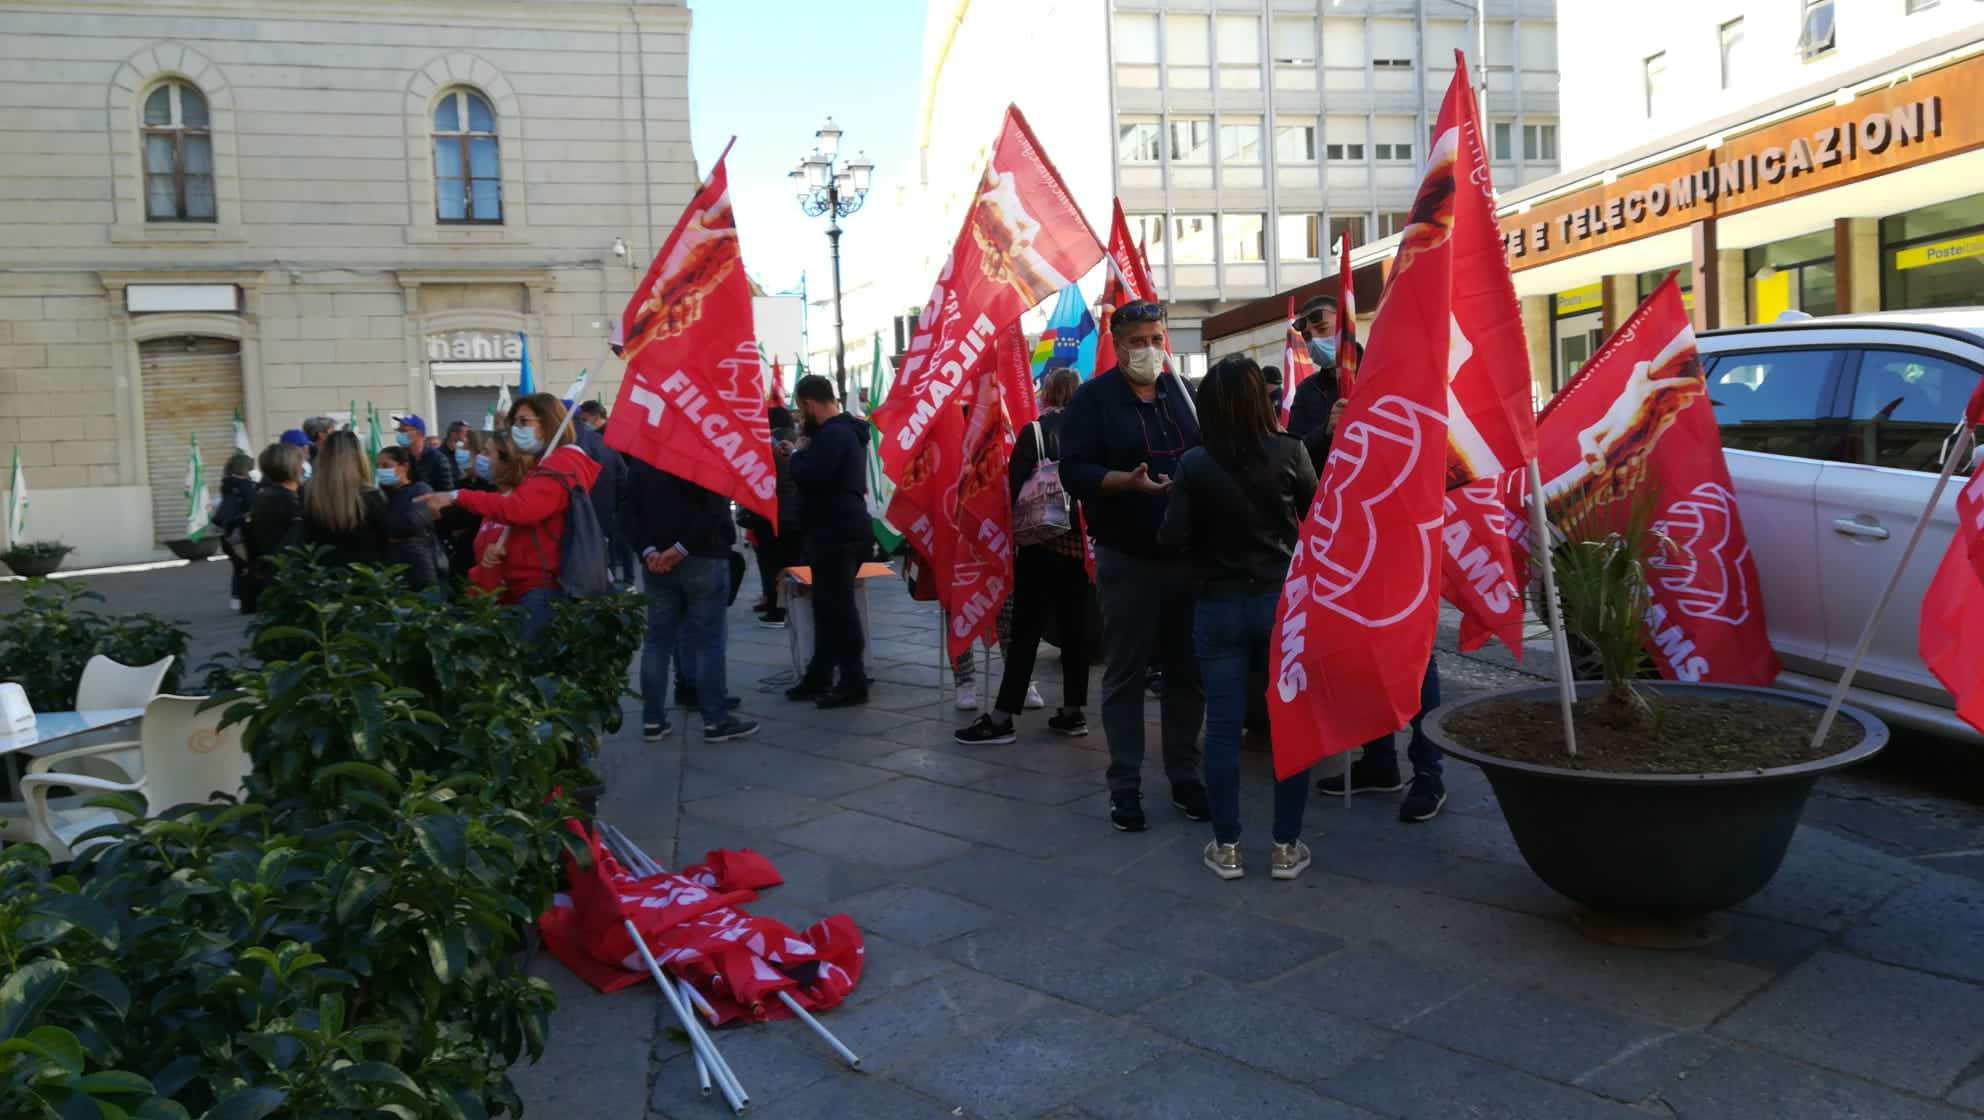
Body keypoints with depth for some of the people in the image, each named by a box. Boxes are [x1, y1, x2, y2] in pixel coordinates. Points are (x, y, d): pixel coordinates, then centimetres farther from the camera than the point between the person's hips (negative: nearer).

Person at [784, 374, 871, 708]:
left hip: (837, 533, -11)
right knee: (829, 606, 15)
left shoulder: (832, 434, -18)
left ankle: (854, 683, -2)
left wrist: (798, 453, -7)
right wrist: (805, 453, 6)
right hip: (840, 530, 11)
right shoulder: (844, 430, 16)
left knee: (839, 608, -7)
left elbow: (807, 476, -25)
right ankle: (819, 676, 23)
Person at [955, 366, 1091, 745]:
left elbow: (1015, 487, -9)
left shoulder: (1034, 432, -6)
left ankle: (1002, 717, -2)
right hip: (1080, 542, 4)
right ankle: (1073, 711, 13)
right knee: (1075, 626, 8)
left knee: (1026, 628, -4)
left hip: (1040, 542, -4)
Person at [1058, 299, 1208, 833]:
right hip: (1126, 559, -4)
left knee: (1187, 669, 11)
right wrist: (1129, 481, -25)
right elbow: (1074, 471, -11)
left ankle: (1185, 775, 24)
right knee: (1125, 674, 3)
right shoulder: (1093, 398, -3)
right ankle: (1125, 785, 13)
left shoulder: (1182, 391, 10)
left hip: (1187, 554, 4)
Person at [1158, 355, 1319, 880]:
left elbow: (1172, 540, -8)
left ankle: (1226, 847, 13)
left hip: (1217, 606, 0)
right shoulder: (1290, 453, -8)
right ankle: (1286, 847, 14)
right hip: (1282, 600, 0)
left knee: (1223, 726, 6)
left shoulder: (1194, 464, -8)